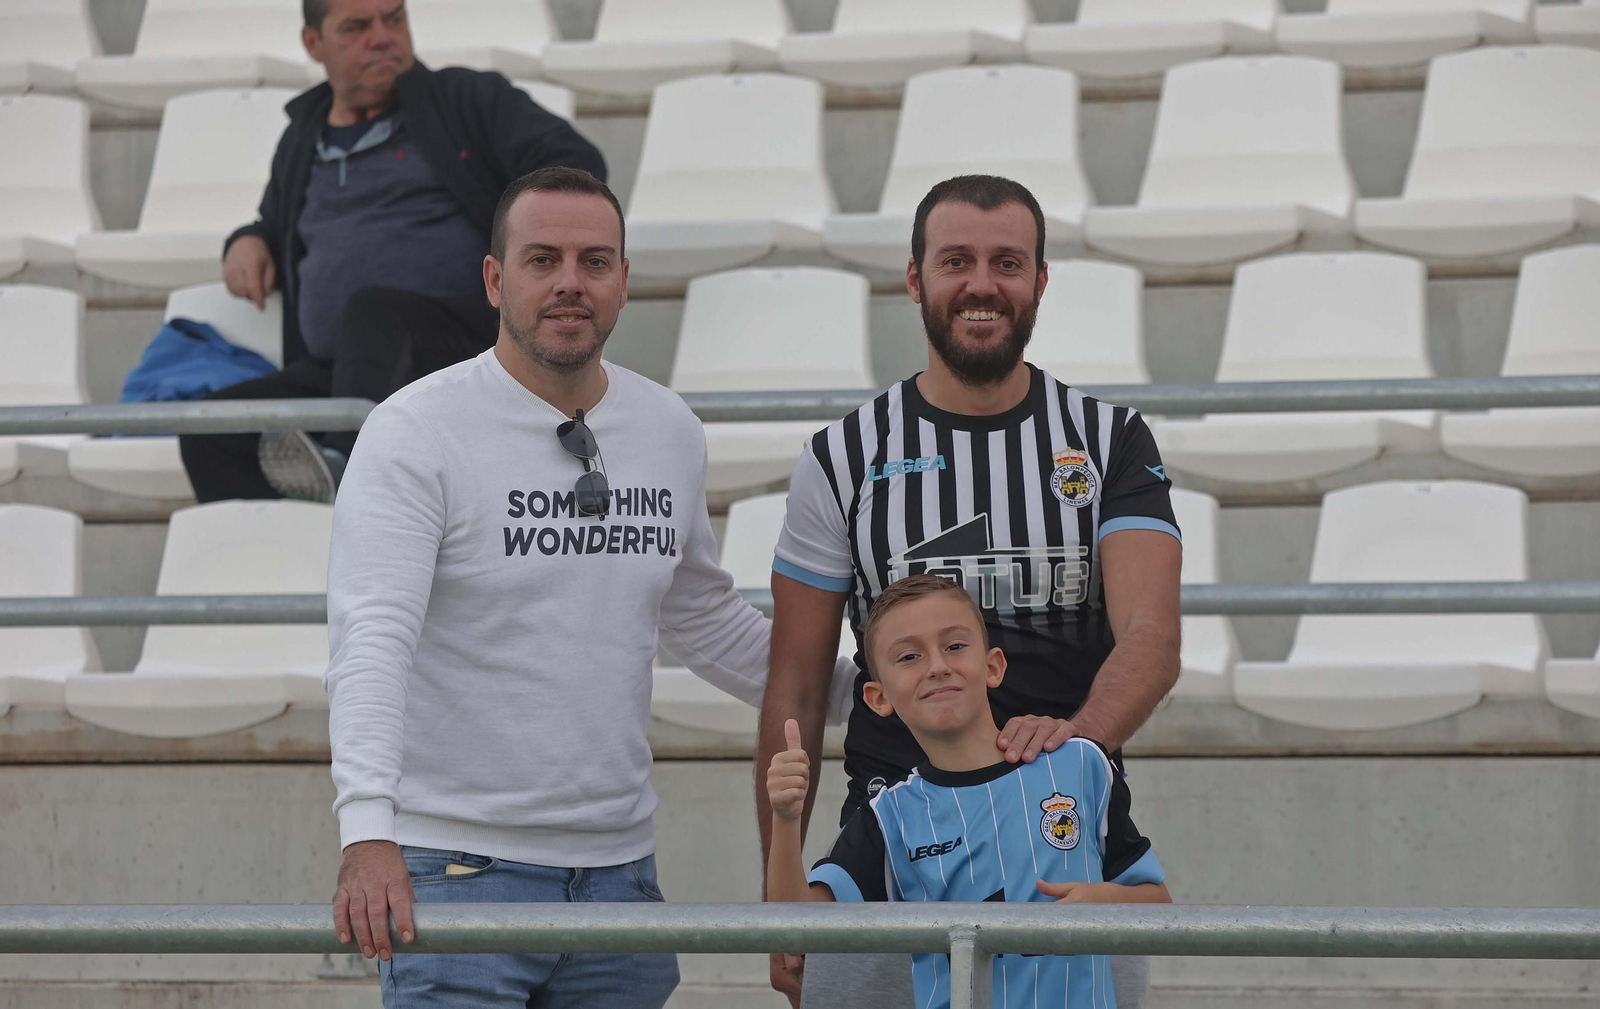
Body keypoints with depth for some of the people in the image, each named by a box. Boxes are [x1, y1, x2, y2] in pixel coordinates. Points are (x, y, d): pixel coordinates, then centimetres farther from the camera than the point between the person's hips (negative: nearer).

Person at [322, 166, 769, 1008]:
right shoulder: (416, 433, -9)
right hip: (459, 872, -5)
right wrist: (367, 832, -34)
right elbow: (370, 641, -20)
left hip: (620, 870, 5)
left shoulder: (671, 433, 10)